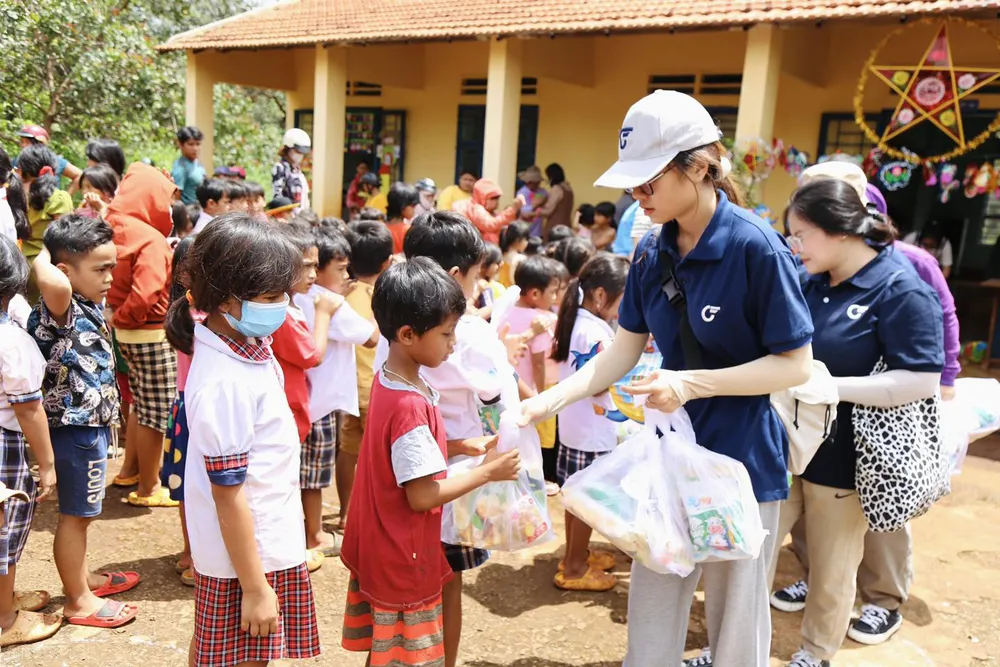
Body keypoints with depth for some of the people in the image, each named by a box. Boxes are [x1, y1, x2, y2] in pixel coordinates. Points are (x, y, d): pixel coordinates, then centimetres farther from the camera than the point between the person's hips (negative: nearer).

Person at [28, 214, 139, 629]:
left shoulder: (88, 307, 3)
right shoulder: (59, 312, -24)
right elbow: (54, 285, -48)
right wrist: (43, 260, -27)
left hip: (91, 425, 9)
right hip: (75, 430, -9)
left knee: (83, 512, 23)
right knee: (74, 514, 6)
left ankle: (83, 578, 40)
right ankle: (78, 602, 21)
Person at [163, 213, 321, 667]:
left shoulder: (247, 348, 0)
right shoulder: (226, 383, -28)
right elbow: (228, 493, -24)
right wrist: (254, 586, -18)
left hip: (270, 543, 8)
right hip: (245, 556, -8)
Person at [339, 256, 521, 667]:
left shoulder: (390, 378, -1)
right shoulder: (410, 407, -30)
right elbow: (423, 496, -26)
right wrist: (488, 472, -17)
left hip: (382, 549, 9)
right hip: (402, 559, -9)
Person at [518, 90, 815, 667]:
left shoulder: (756, 247, -19)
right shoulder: (652, 253, -1)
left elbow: (796, 363, -15)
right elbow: (623, 350, 2)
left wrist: (694, 384, -25)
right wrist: (548, 401, -9)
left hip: (743, 456, -5)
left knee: (734, 609, 12)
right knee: (653, 596, 17)